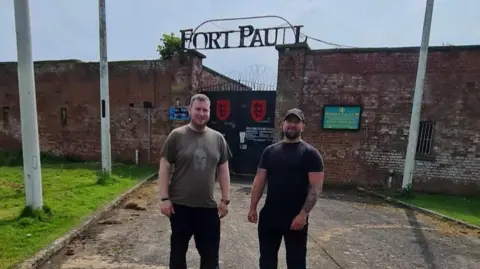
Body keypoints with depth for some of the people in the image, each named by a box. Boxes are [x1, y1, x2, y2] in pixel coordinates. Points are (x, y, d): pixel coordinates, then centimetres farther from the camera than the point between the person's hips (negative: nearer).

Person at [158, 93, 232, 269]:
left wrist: (225, 200, 3)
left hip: (209, 207, 2)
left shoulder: (218, 138, 1)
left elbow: (223, 170, 5)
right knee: (178, 249, 20)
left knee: (210, 253, 16)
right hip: (180, 205, -2)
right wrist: (164, 198, -8)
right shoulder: (177, 136, -7)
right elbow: (164, 168, -4)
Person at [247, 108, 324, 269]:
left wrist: (303, 214, -18)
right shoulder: (270, 151, 4)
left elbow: (316, 187, -11)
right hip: (269, 216, 4)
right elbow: (259, 180, 5)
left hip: (296, 218, -3)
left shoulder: (310, 154, -7)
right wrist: (253, 207, 2)